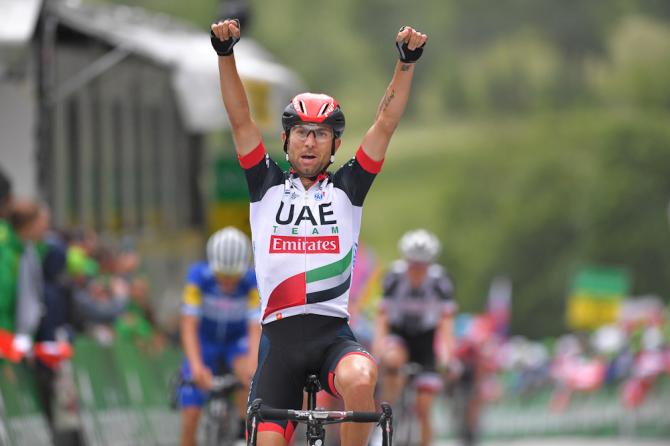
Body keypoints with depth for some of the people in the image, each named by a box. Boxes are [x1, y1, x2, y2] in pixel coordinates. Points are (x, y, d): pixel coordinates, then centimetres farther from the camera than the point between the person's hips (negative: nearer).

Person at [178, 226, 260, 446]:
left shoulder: (253, 282, -26)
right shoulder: (199, 277, -27)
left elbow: (255, 330, -32)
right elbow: (189, 327, -30)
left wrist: (254, 367, -49)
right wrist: (196, 366, -45)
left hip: (237, 342, 0)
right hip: (205, 343, 0)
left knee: (248, 375, -34)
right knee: (190, 418, -7)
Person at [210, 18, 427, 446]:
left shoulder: (347, 188, 10)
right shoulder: (268, 186, 11)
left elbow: (386, 123, 4)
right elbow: (241, 120, 3)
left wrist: (407, 61, -7)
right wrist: (225, 54, -8)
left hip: (334, 333, -1)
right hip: (279, 334, 1)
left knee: (361, 380, -33)